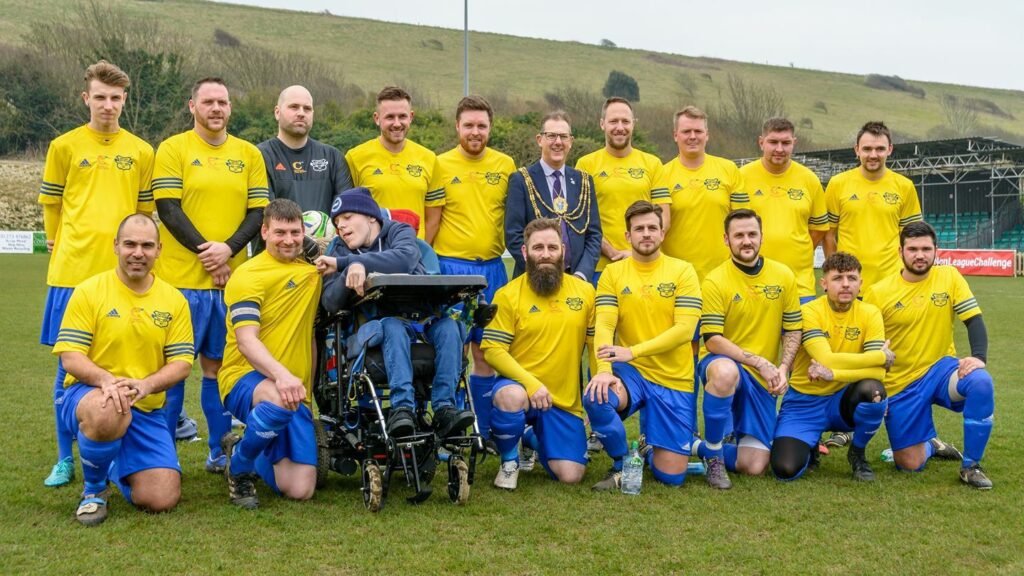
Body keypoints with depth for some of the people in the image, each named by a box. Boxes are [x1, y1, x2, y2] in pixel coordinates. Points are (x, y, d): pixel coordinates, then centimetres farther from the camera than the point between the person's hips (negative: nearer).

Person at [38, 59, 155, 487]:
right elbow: (51, 206, 11)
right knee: (69, 364, 3)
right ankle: (65, 459, 13)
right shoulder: (64, 146, 5)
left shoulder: (141, 152, 9)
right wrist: (61, 249, 12)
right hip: (72, 273, -1)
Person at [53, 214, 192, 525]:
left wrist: (146, 385, -22)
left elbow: (182, 363, -1)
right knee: (107, 412, -42)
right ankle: (94, 488, -8)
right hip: (88, 395, -3)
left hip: (146, 409, 3)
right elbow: (70, 357, -9)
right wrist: (106, 380, -29)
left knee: (162, 500, -9)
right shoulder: (89, 291, -4)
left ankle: (118, 467, 29)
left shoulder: (174, 300, 4)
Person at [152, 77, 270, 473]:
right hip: (182, 277, -3)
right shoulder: (173, 149, 1)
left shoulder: (249, 154, 11)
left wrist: (229, 248, -11)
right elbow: (167, 208, -6)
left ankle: (220, 452, 17)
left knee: (218, 364, 9)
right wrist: (206, 252, -12)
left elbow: (259, 210, 5)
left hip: (232, 278, 3)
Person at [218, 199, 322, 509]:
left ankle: (240, 446, 27)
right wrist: (280, 374, -36)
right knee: (279, 400, -44)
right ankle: (238, 465, -11)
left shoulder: (312, 266, 13)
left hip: (295, 389, 6)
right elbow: (246, 341, -18)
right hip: (246, 378, -6)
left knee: (300, 490, -6)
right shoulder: (248, 275, -6)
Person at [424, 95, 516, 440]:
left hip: (492, 267, 3)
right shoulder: (442, 165, 0)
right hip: (451, 266, -2)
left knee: (485, 353, 9)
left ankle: (484, 430, 20)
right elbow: (432, 221, 0)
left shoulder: (505, 165, 6)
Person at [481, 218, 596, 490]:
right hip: (519, 387, -3)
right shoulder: (508, 295, -6)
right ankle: (509, 460, -5)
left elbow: (596, 342, 5)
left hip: (565, 401, 3)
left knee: (570, 476, -6)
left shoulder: (585, 291, 4)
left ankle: (534, 439, 31)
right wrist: (530, 383, -23)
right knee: (510, 397, -40)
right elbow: (493, 350, -11)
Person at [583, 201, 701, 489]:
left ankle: (653, 444, 36)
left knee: (671, 475, -3)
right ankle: (622, 464, -4)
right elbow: (603, 326, -9)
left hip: (674, 380, -1)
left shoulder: (682, 271, -2)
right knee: (595, 397, -34)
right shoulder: (613, 273, 2)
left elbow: (684, 329, -11)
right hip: (630, 372, 1)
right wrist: (604, 369, -28)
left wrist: (632, 351, -21)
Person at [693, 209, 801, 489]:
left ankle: (699, 447, 24)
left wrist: (783, 367, -9)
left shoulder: (784, 276, 3)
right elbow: (713, 340, -13)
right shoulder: (715, 281, -9)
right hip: (724, 364, -3)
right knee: (726, 372, -43)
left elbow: (793, 330, 8)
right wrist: (760, 362, -19)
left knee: (754, 466, -7)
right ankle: (714, 454, -20)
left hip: (762, 380, 4)